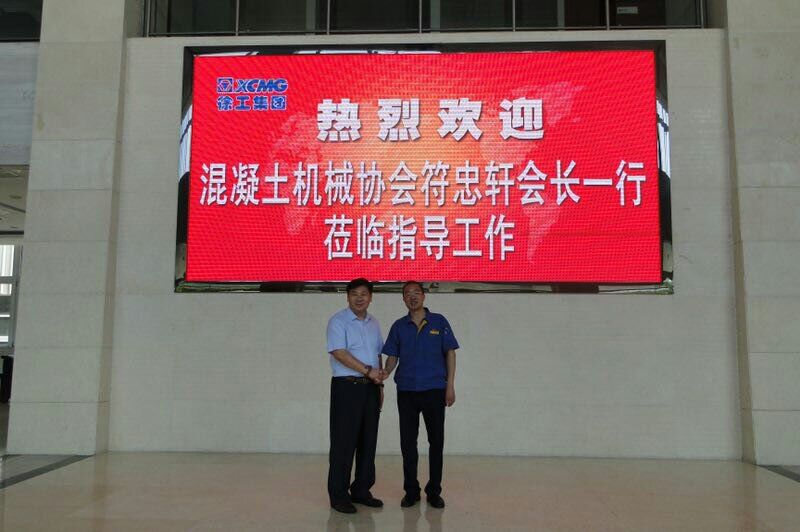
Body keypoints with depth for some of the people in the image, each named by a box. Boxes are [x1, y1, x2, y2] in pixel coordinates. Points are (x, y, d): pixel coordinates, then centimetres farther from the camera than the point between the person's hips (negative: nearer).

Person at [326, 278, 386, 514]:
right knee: (344, 442, -3)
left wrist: (380, 383, 15)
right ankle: (338, 495, 7)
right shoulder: (338, 321, -7)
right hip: (347, 386, -6)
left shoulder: (373, 323, 14)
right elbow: (339, 353, -18)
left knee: (368, 441, 10)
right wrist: (368, 371, -22)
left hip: (370, 387, 7)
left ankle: (361, 490, 21)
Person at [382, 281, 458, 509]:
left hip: (434, 390, -1)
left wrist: (450, 385, -5)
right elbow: (392, 356, 6)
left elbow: (450, 353, 1)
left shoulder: (439, 322, 1)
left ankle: (434, 492, 18)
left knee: (436, 441, 5)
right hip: (406, 391, 2)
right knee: (408, 442, 7)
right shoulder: (399, 326, 6)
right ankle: (411, 491, 19)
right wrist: (386, 372, -15)